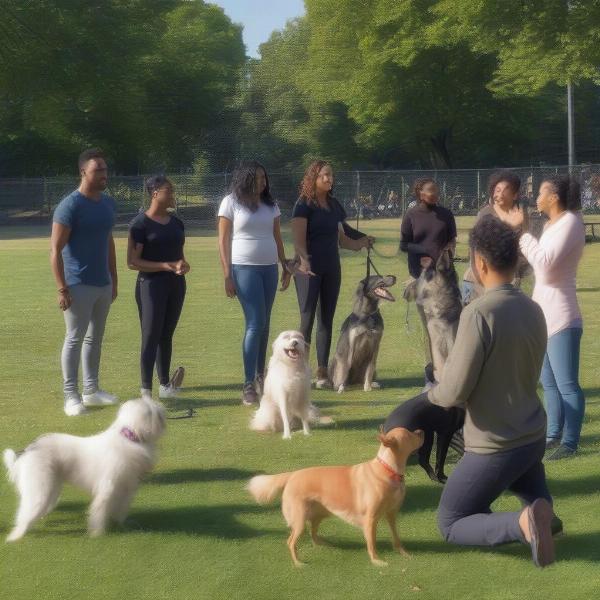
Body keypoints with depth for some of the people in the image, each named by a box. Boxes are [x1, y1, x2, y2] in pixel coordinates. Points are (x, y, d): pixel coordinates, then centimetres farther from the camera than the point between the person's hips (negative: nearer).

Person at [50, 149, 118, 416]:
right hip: (79, 286, -7)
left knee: (95, 338, 14)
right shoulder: (70, 206, -14)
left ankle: (91, 390, 23)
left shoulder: (108, 203, 9)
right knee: (75, 339, -2)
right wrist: (62, 288, -19)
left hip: (103, 284, 7)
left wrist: (114, 279, 17)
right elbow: (55, 250, -15)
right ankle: (71, 396, 4)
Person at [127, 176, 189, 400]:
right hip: (152, 284, -6)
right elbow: (132, 262, -13)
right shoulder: (140, 223, -9)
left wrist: (183, 265, -2)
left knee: (166, 336, 13)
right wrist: (167, 266, -19)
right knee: (150, 337, -6)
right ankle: (146, 390, -3)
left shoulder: (176, 222, 12)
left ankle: (165, 385, 20)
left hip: (176, 285, 6)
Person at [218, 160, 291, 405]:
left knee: (263, 324, 9)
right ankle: (248, 385, -11)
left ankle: (260, 375, 20)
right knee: (255, 324, -12)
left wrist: (285, 266, 15)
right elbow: (223, 241, -5)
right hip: (244, 268, -5)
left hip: (269, 268, 5)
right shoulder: (231, 203, -4)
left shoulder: (270, 204, 11)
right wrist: (227, 275, -10)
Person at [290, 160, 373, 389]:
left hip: (332, 268, 6)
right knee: (307, 319, -9)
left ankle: (322, 372, 11)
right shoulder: (304, 205, -6)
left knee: (326, 319, 7)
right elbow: (298, 239, -15)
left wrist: (362, 243, 9)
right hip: (308, 269, -6)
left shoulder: (334, 205, 13)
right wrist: (303, 260, -31)